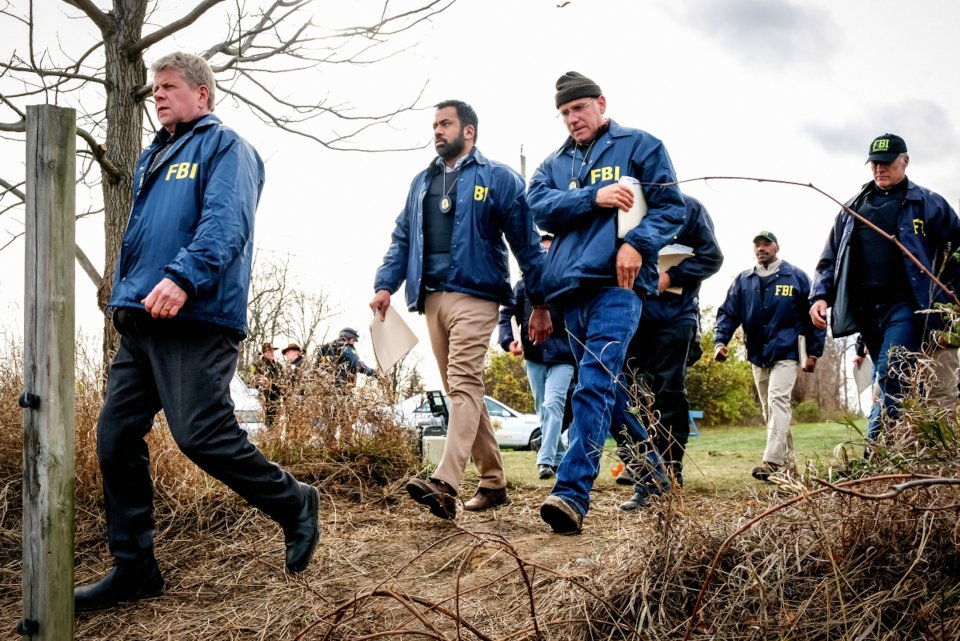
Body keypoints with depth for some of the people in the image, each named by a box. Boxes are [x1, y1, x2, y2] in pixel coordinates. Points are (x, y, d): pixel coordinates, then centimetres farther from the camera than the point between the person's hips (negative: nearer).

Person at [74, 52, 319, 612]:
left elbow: (225, 223, -17)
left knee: (202, 436, -14)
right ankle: (134, 567, 13)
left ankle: (295, 505, 9)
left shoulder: (224, 146, 0)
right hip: (140, 321, 9)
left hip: (195, 318, -9)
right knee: (116, 438, 4)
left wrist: (183, 278, -30)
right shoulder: (155, 156, 26)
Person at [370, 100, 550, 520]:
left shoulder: (498, 178, 3)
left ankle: (444, 484, -29)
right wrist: (385, 285, 2)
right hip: (432, 297, 7)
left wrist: (541, 303, -2)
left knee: (463, 383, -18)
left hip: (474, 295, -6)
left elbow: (526, 243, 1)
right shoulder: (422, 182, 20)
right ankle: (493, 481, 17)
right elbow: (402, 239, 18)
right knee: (459, 389, 8)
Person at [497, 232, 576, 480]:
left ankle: (546, 460, -21)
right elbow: (507, 313, 10)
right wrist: (508, 340, -5)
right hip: (534, 357, 4)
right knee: (543, 409, 10)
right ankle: (559, 459, 22)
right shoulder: (524, 283, 9)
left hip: (562, 356, -4)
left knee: (553, 404, -18)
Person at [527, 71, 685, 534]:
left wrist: (637, 243, -15)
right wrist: (594, 198, -10)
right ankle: (653, 474, 27)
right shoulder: (554, 163, 23)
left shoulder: (639, 146, 11)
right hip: (571, 287, 6)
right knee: (610, 388, 12)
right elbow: (540, 208, 4)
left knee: (595, 384, -19)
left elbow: (670, 207, 3)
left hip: (616, 283, -6)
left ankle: (572, 494, -27)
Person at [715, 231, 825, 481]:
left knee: (778, 400, -20)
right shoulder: (743, 280, 9)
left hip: (785, 352, -5)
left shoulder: (796, 277, 1)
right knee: (769, 410, 9)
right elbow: (728, 313, 6)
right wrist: (720, 340, -11)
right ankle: (787, 463, 19)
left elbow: (812, 315, 3)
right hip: (757, 355, 5)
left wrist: (814, 352, -1)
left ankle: (773, 462, -27)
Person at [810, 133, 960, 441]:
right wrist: (820, 296, 3)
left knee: (891, 376, -20)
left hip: (905, 303, -5)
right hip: (866, 306, 5)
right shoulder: (852, 209, 18)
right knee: (901, 389, 8)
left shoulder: (928, 204, 6)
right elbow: (829, 260, 18)